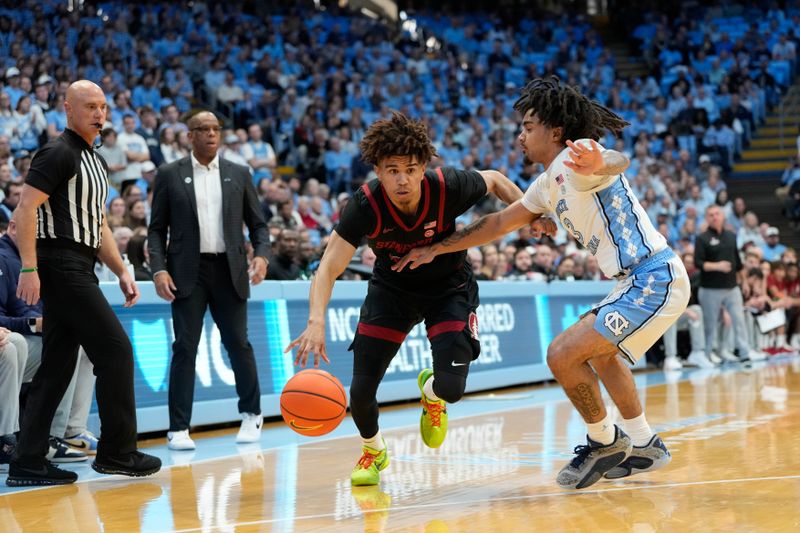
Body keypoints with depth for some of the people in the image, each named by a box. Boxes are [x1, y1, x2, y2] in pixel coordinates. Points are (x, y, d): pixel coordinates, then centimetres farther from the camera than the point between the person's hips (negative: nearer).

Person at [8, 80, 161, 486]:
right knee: (115, 351, -7)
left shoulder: (96, 162, 20)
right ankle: (117, 453, 2)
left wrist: (122, 272, 18)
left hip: (78, 270, 9)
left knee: (57, 367, 7)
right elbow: (25, 209, -16)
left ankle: (28, 463, 9)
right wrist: (29, 269, -23)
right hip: (62, 266, -9)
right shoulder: (59, 153, -8)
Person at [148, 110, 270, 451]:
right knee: (184, 348, -5)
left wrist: (261, 255, -7)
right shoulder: (169, 175, 5)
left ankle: (251, 414, 24)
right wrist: (159, 269, -9)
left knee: (238, 344, 5)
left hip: (229, 271, 2)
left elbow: (257, 224, 12)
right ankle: (179, 428, 1)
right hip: (188, 273, -1)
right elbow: (156, 229, 4)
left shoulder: (239, 175, 10)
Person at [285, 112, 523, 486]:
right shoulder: (365, 205, -29)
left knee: (451, 387, -18)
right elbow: (329, 268, -32)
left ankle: (430, 392, 24)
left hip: (449, 287, -1)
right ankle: (373, 451, 29)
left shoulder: (448, 186, -28)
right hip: (391, 289, 1)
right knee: (361, 389, -7)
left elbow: (495, 180, -5)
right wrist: (316, 322, -47)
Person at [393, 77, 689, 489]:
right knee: (600, 351, 32)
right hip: (640, 281, 11)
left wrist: (598, 163, -62)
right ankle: (644, 445, 38)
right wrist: (436, 249, 25)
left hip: (654, 281, -11)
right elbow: (500, 222, 24)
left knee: (563, 354, -12)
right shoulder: (550, 182, 16)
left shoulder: (577, 158, -14)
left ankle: (605, 442, 8)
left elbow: (617, 162, -37)